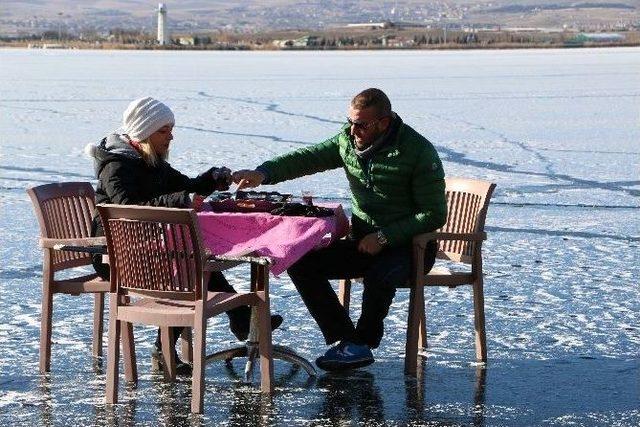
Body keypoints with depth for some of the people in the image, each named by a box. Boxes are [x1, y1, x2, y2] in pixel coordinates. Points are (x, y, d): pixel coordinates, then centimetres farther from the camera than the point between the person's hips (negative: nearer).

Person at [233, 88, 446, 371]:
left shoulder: (419, 152, -16)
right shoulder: (348, 140, 1)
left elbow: (435, 215, -16)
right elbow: (307, 157, -2)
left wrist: (384, 237, -22)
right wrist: (263, 173, -20)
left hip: (409, 245, -6)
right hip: (363, 241, 6)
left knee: (380, 274, -38)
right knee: (301, 263, -11)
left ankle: (363, 343, -11)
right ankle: (343, 340, -7)